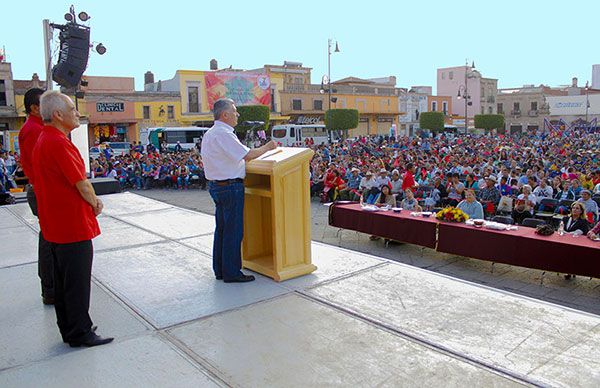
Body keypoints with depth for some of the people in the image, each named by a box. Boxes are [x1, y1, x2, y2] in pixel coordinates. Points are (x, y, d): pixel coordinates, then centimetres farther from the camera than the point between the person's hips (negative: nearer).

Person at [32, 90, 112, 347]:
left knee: (63, 281, 17)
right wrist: (95, 203, 1)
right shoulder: (59, 143, -20)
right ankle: (80, 333, 12)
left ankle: (68, 330, 29)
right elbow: (82, 184, -18)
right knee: (77, 282, 1)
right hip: (73, 225, -10)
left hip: (54, 226, 10)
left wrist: (91, 200, 5)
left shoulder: (42, 140, 13)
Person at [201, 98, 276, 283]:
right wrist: (267, 147, -6)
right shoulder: (224, 134, -18)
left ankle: (220, 270, 25)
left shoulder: (209, 134, 14)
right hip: (231, 187, -10)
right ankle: (231, 273, 5)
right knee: (233, 231, -2)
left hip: (216, 185, 10)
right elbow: (248, 155, -21)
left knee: (221, 229, 15)